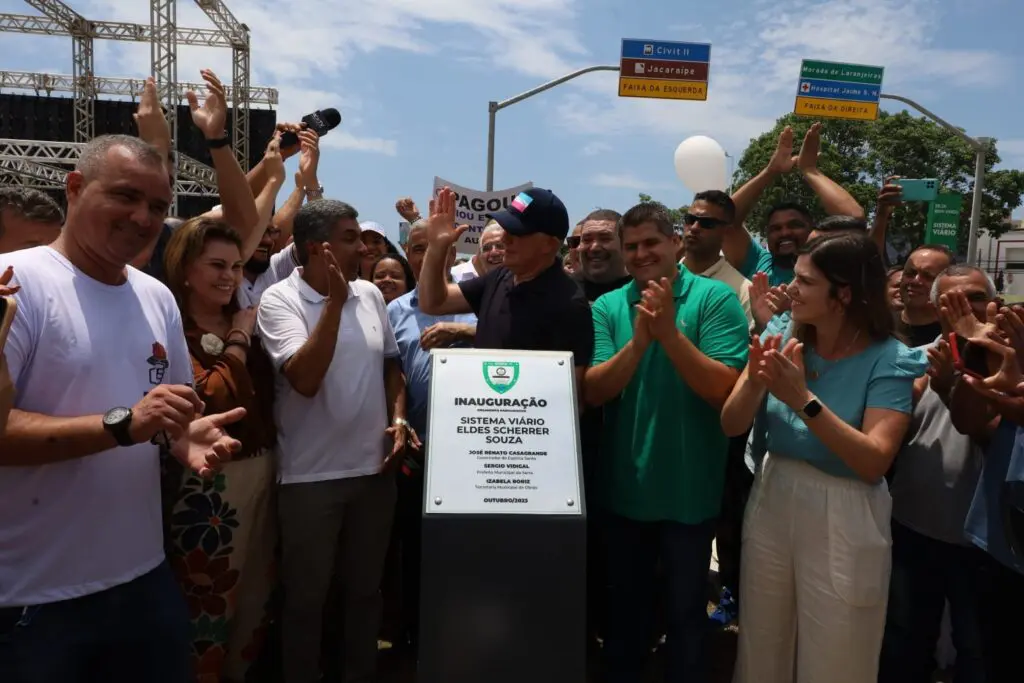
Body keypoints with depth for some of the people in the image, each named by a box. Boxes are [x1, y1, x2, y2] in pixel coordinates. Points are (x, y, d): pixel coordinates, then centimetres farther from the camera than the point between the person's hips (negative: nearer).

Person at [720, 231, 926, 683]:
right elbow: (731, 426, -5)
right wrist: (756, 382, -25)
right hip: (771, 501, 4)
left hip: (842, 518, -4)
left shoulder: (887, 359, -13)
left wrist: (804, 400, -32)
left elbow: (875, 462, -23)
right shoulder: (783, 337, -2)